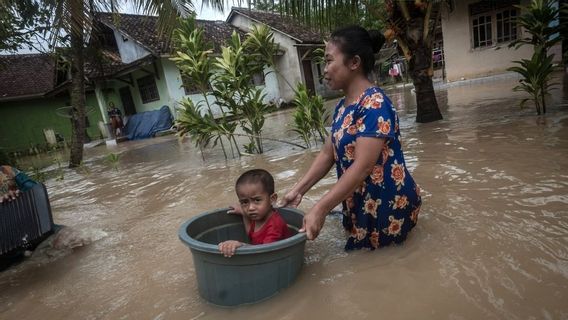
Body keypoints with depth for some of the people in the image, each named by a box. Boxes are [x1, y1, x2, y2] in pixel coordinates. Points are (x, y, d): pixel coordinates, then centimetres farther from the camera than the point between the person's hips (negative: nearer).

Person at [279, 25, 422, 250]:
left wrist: (319, 210, -32)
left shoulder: (374, 104, -23)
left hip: (388, 207, -8)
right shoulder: (342, 107, 4)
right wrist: (298, 190, -1)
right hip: (360, 205, 8)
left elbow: (362, 167, -30)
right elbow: (328, 154, 6)